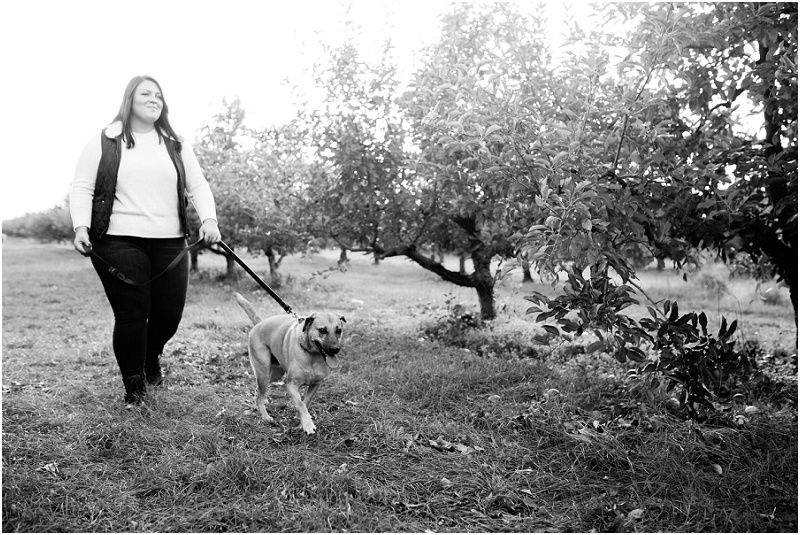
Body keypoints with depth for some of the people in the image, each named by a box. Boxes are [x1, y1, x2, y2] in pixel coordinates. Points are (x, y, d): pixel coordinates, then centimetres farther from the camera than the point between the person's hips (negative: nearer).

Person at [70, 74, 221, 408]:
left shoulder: (175, 146, 15)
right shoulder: (104, 142, 6)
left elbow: (198, 186, 9)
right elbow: (82, 188, 3)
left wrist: (209, 219, -9)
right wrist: (81, 227, -12)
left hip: (169, 242, 3)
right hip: (118, 242, -3)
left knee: (170, 311, 3)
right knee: (132, 313, -6)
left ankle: (152, 355, 37)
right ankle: (134, 387, 13)